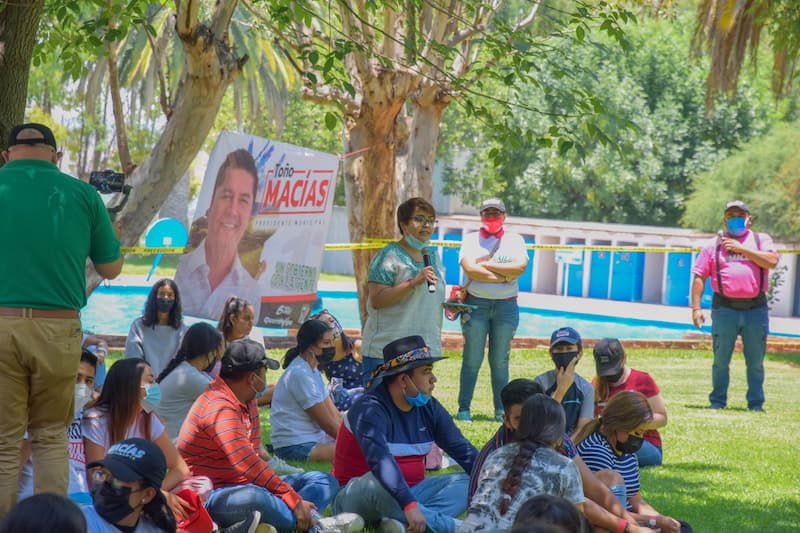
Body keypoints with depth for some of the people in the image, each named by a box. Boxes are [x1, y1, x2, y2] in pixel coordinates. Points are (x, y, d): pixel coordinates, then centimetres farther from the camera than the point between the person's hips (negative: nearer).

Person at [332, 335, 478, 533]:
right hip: (359, 495, -7)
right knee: (379, 482, -40)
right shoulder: (370, 409, -19)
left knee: (466, 483, -10)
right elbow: (379, 460, -35)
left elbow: (462, 450, 8)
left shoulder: (429, 408, 5)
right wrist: (409, 505, -47)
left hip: (408, 491, 8)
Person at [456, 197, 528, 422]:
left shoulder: (514, 239, 10)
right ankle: (463, 408, 4)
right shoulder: (471, 239, 6)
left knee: (500, 361, 3)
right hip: (476, 304, -1)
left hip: (506, 306, 1)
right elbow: (470, 269, -11)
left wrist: (487, 264, -10)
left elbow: (520, 266, -9)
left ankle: (501, 410, 8)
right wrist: (504, 277, -11)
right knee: (472, 359, -2)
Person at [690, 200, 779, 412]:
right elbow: (699, 277, 7)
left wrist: (741, 249, -8)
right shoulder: (714, 245, 10)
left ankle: (756, 403, 13)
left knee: (756, 362, 4)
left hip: (756, 309, 0)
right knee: (721, 360, 2)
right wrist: (696, 307, -2)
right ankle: (717, 402, 11)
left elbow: (772, 261, -10)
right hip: (725, 308, 0)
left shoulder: (761, 240, 10)